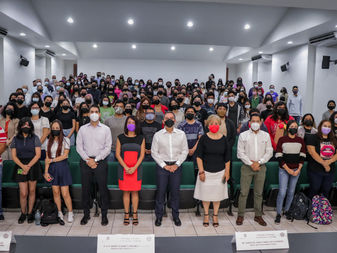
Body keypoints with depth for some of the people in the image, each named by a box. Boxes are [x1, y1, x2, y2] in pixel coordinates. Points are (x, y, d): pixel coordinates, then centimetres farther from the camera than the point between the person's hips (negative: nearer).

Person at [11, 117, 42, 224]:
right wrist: (23, 166, -12)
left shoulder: (35, 138, 0)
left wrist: (28, 166, -13)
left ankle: (30, 213, 21)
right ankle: (23, 213, 18)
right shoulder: (15, 139, 4)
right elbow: (14, 156, 1)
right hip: (20, 166, 1)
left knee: (32, 191, 6)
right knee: (23, 193, -2)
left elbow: (38, 155, -4)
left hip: (33, 166, 0)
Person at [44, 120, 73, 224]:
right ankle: (59, 213, 18)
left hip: (62, 167, -4)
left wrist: (53, 160, -6)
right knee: (55, 192, 6)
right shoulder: (49, 141, 9)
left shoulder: (65, 140, -2)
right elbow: (47, 157, 6)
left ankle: (70, 213, 10)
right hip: (52, 168, 4)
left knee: (65, 193, -5)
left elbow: (65, 155, -7)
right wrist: (46, 171, 0)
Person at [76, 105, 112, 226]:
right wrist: (88, 160, -8)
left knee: (103, 189, 1)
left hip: (101, 161, -1)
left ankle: (104, 215, 13)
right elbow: (79, 147, 4)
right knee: (85, 189, 7)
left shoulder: (106, 129, 4)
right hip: (85, 161, 2)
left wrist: (96, 159, -9)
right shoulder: (83, 129, 8)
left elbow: (108, 148, -1)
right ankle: (86, 214, 21)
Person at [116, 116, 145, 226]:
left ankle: (134, 214, 15)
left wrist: (134, 168, -10)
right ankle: (126, 214, 15)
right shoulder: (120, 138, 3)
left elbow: (142, 155, 1)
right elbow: (117, 154, -1)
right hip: (123, 169, 0)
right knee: (126, 192, 5)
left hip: (136, 169, 0)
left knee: (135, 192, 4)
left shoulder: (141, 138, 4)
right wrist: (126, 167, -10)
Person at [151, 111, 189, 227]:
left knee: (175, 192, 7)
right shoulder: (158, 135, 0)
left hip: (176, 166, 1)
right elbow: (154, 152, 0)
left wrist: (177, 164, -6)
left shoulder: (181, 134, 3)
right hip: (162, 166, -1)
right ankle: (159, 216, 17)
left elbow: (185, 151, 4)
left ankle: (176, 216, 21)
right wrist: (164, 165, -7)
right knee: (160, 191, 3)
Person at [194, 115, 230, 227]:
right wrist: (201, 171, -10)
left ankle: (215, 215, 25)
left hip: (220, 172, 2)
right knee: (206, 194, 7)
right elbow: (199, 156, -5)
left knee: (217, 194, 9)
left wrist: (227, 172, 1)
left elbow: (227, 158, 5)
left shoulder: (224, 139, 0)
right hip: (206, 171, -1)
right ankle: (206, 215, 25)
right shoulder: (204, 138, -5)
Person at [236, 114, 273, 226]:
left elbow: (269, 152, 4)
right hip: (247, 166, -2)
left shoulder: (266, 135, 7)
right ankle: (240, 215, 9)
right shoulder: (243, 135, 1)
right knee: (243, 192, -1)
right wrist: (251, 163, -10)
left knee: (258, 193, 8)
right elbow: (240, 153, -3)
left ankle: (258, 215, 19)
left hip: (261, 167, 2)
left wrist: (259, 162, -8)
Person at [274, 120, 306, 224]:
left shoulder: (300, 140, 6)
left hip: (296, 170, 3)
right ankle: (278, 214, 4)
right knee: (282, 192, -8)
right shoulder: (282, 140, -4)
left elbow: (302, 156, 7)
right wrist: (288, 170, -11)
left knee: (291, 192, 9)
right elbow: (279, 157, -7)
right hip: (284, 170, -3)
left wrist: (298, 170, -4)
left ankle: (286, 211, 26)